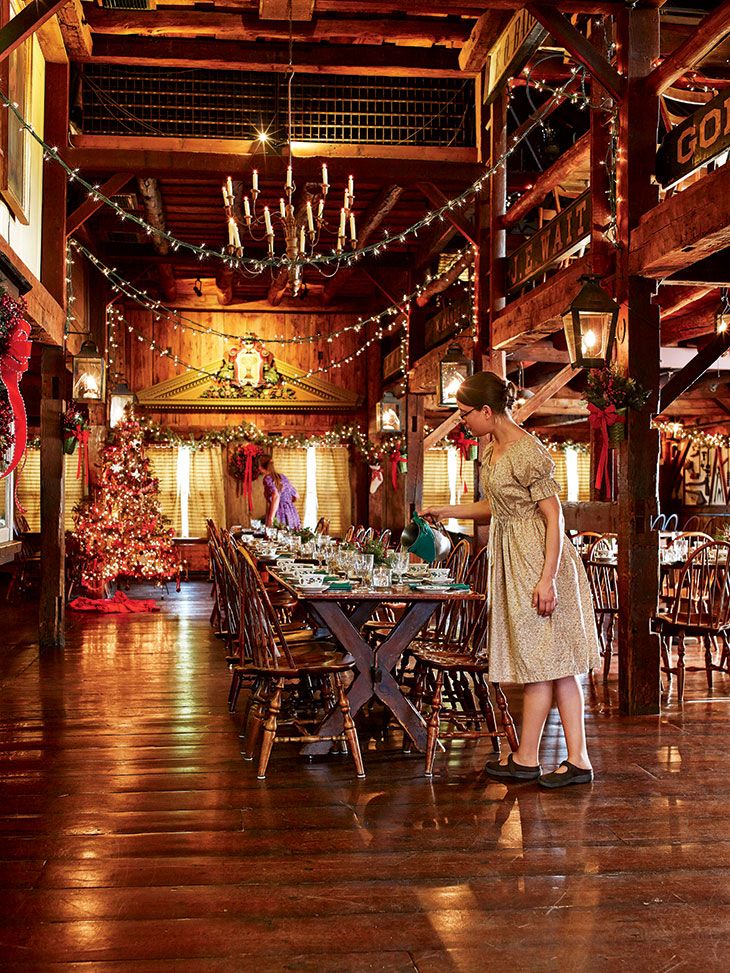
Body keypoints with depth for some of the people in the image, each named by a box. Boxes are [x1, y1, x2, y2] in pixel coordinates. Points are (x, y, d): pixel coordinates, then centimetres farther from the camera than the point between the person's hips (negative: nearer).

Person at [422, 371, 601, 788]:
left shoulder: (529, 452, -17)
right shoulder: (493, 451, 11)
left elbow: (554, 518, -19)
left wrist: (547, 578, -22)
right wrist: (444, 512, 24)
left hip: (536, 561, -10)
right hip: (512, 558, 10)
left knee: (541, 659, 1)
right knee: (555, 663, 9)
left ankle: (527, 758, 12)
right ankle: (578, 760, 14)